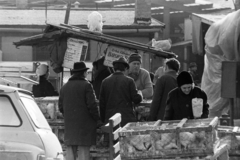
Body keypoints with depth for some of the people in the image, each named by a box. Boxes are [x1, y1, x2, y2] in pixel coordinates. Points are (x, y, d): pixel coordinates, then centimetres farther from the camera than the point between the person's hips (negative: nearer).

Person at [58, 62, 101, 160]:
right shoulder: (86, 86, -8)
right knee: (83, 151, -5)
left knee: (70, 152, 6)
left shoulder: (64, 87, 11)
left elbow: (61, 107, 12)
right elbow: (92, 105, -11)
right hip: (84, 124, -5)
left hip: (69, 124, 5)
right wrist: (97, 119, -1)